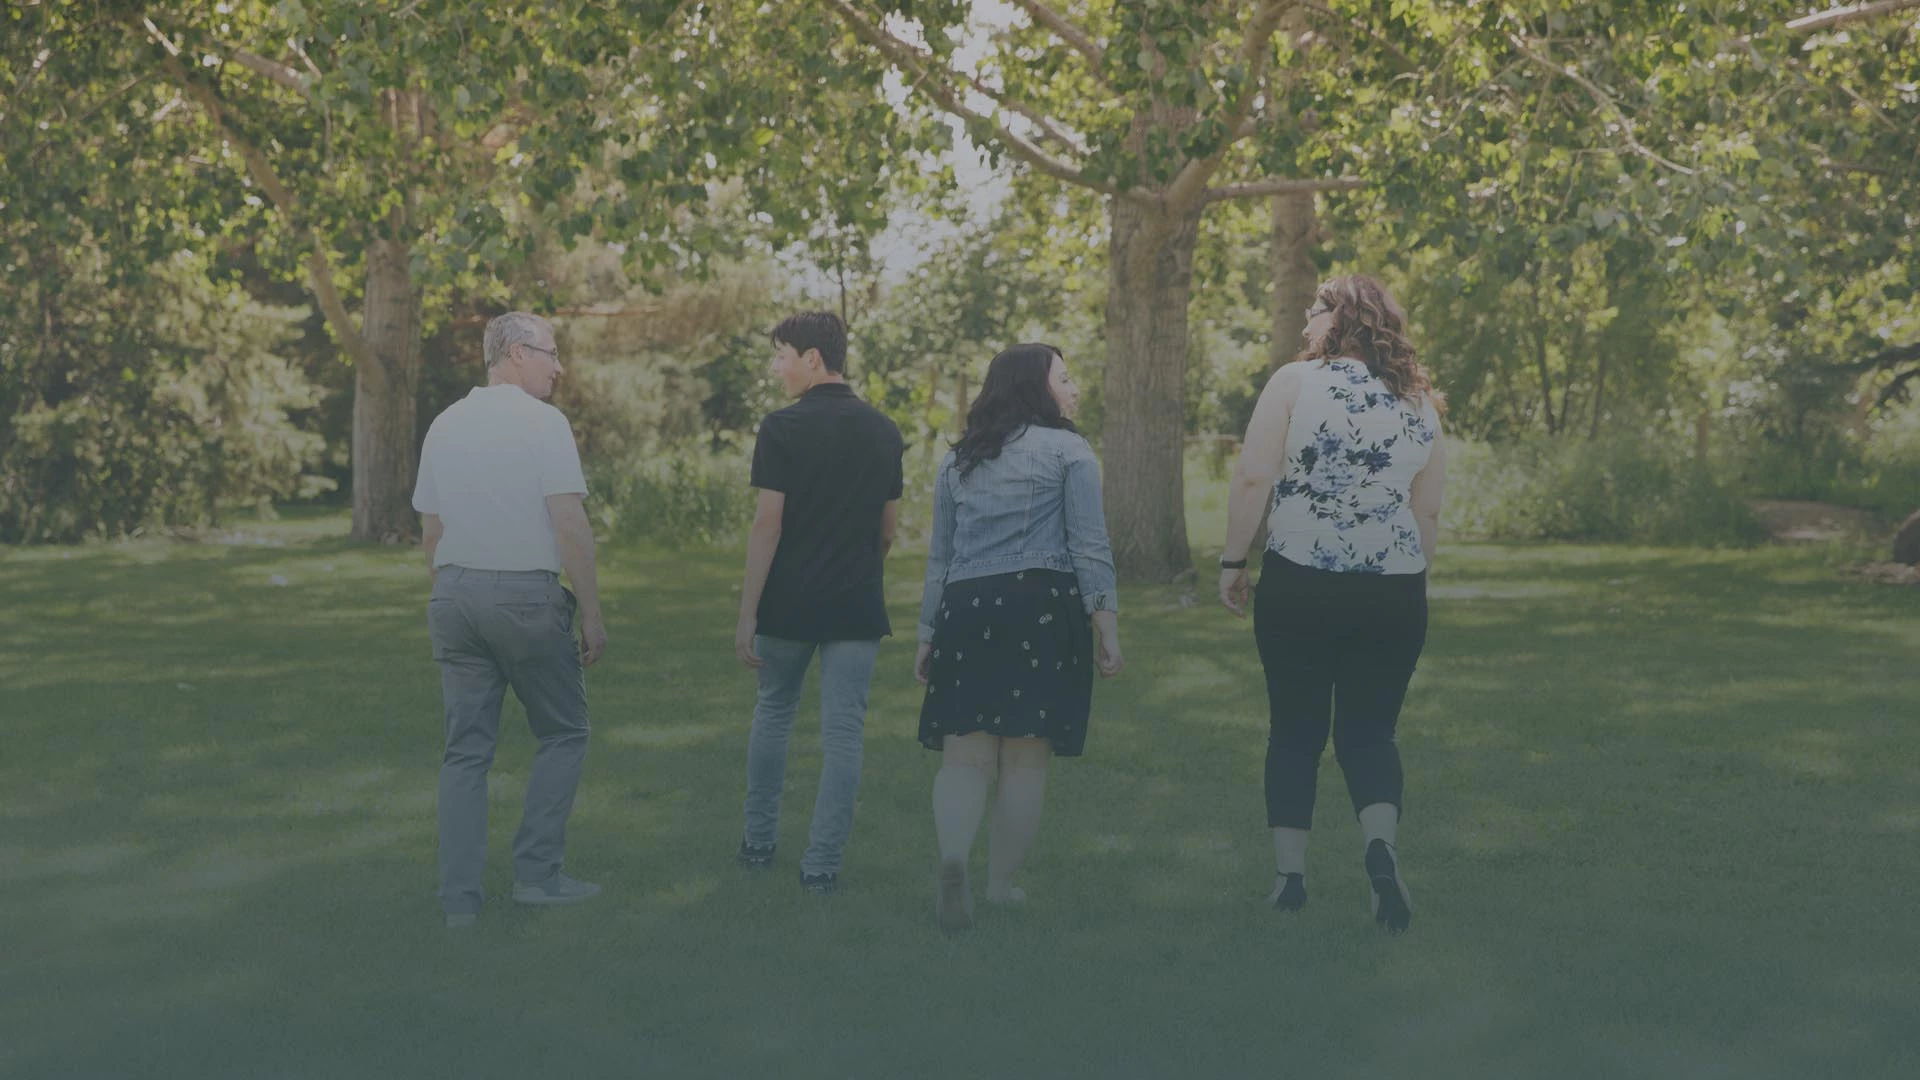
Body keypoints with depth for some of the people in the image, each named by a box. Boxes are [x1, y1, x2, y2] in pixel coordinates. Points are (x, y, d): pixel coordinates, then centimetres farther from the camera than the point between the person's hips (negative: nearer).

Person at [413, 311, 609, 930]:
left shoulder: (445, 425, 11)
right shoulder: (542, 423, -9)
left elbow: (430, 530, 15)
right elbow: (570, 525, -14)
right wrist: (591, 615, -8)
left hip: (456, 594, 6)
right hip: (526, 595, -6)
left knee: (466, 750, 7)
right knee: (562, 734, 11)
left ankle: (459, 896, 4)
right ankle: (537, 872, 6)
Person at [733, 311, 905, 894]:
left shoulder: (783, 427, -10)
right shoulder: (884, 431, 5)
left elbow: (767, 524, -13)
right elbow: (888, 528, 11)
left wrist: (747, 613, -11)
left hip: (788, 603, -2)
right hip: (857, 606, 2)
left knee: (773, 712, 18)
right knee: (842, 731, 2)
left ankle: (759, 842, 25)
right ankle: (822, 863, 0)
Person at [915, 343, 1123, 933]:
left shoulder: (957, 461, 19)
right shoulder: (1067, 450, 5)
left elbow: (939, 557, 20)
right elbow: (1090, 547, -2)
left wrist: (928, 634, 23)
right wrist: (1107, 625, -3)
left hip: (965, 610, 4)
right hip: (1041, 606, -3)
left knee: (965, 754, 0)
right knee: (1025, 757, 3)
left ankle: (952, 862, -24)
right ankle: (1001, 885, 7)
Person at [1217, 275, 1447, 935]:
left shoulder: (1296, 382, -5)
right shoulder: (1419, 401, 8)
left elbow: (1253, 479, -10)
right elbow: (1429, 513, 11)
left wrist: (1233, 562, -1)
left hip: (1298, 585, -2)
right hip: (1393, 594, 3)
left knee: (1296, 731, 10)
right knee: (1369, 730, 9)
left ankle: (1289, 874, 11)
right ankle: (1381, 843, -17)